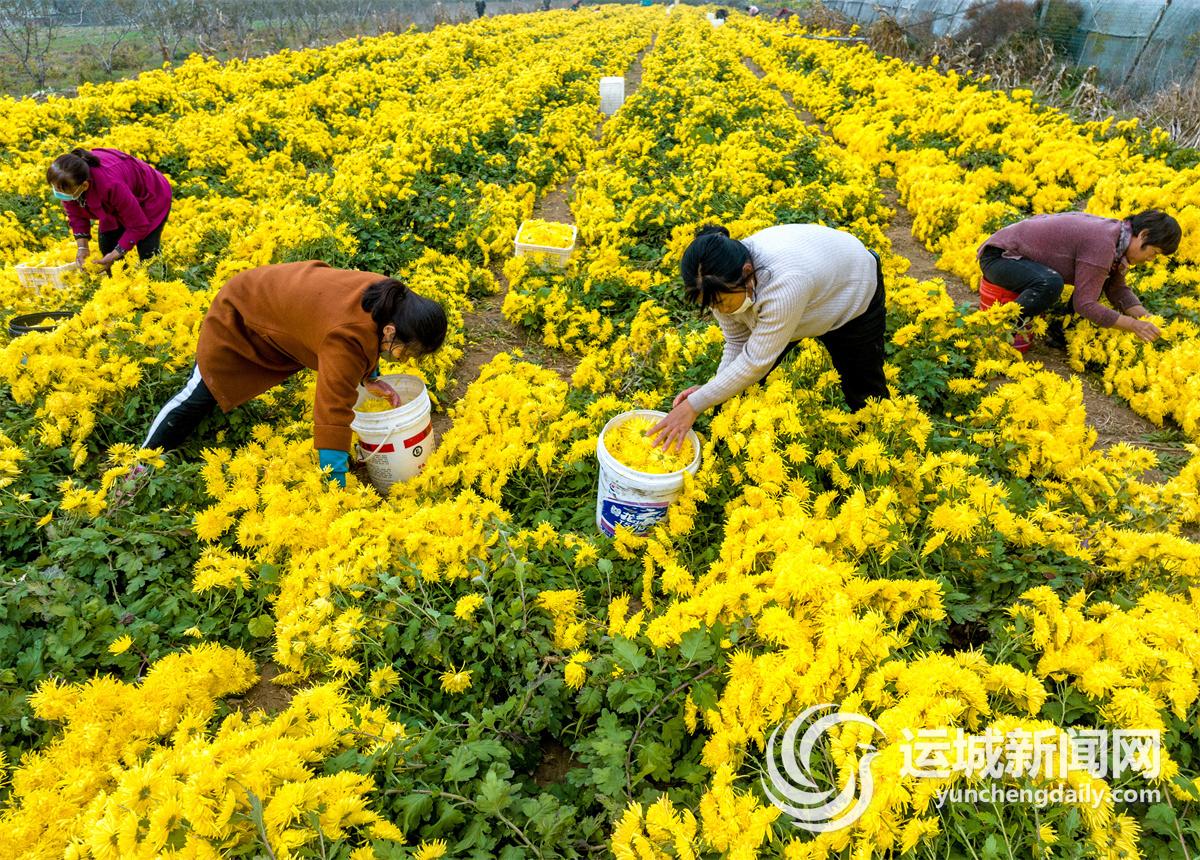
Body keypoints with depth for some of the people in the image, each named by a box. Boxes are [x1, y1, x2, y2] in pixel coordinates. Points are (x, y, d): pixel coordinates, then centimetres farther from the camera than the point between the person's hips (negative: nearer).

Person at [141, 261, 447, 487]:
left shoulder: (389, 300, -22)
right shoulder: (345, 339, -46)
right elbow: (333, 416, -46)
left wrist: (370, 378, -10)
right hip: (238, 317, -7)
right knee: (199, 396, 6)